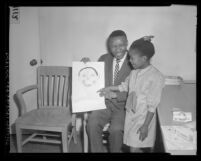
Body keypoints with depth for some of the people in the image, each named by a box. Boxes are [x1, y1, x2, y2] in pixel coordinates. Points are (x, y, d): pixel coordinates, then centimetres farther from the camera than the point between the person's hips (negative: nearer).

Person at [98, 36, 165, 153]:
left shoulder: (156, 77, -20)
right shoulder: (134, 72, 1)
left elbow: (152, 105, -18)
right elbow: (125, 86, 20)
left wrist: (145, 125, -16)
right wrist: (109, 89, 15)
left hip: (143, 118, -6)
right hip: (130, 114, 6)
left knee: (135, 149, -1)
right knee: (132, 147, 14)